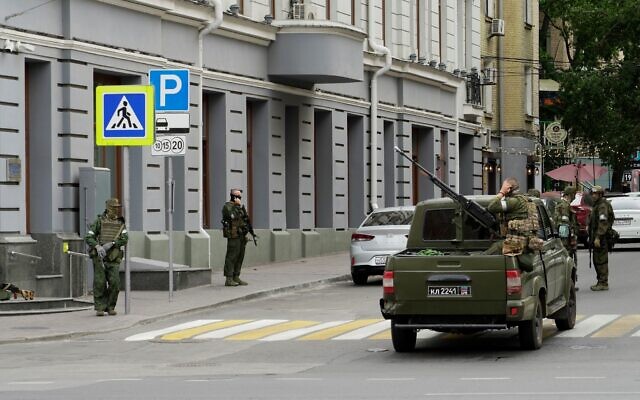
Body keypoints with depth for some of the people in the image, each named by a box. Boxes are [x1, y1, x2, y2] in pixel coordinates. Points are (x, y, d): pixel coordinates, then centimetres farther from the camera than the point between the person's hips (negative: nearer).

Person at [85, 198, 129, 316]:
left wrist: (111, 244, -19)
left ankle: (110, 307, 8)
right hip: (100, 257, -2)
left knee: (115, 283, -5)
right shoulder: (99, 221, 3)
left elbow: (125, 239, -5)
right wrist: (97, 246, -19)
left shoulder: (120, 223, 11)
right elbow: (88, 237, -1)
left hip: (114, 259, 2)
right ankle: (100, 308, 2)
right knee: (100, 284, -5)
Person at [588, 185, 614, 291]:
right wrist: (591, 237, 25)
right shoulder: (597, 205, 20)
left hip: (601, 238, -11)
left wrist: (598, 237, -26)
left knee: (601, 260, -8)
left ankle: (603, 283, -5)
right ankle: (601, 282, 21)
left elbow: (603, 223, -23)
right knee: (597, 260, 14)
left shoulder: (603, 206, -14)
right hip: (596, 236, 11)